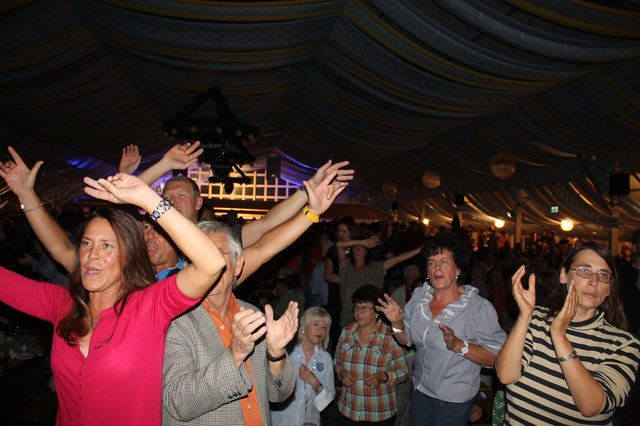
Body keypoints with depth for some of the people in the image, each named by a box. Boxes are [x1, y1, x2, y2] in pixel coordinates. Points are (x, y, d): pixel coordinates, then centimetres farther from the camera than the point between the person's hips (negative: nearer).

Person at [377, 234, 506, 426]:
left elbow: (496, 357, -23)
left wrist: (459, 345, -35)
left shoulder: (479, 307, -21)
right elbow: (407, 340, 6)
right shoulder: (419, 296, -4)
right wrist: (397, 323, -14)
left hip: (454, 401, -5)